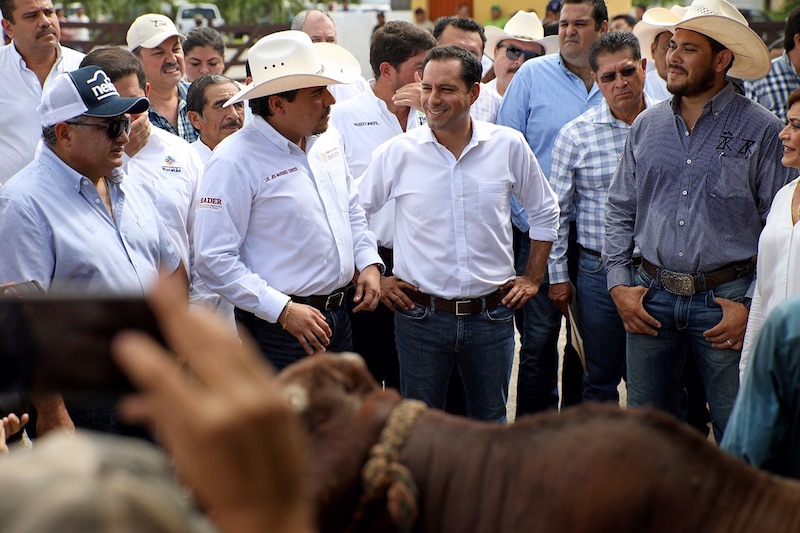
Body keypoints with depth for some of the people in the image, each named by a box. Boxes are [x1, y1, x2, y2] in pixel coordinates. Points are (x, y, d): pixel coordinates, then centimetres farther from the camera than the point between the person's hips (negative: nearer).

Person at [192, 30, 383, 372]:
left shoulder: (327, 140, 8)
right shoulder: (235, 161, -16)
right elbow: (214, 259, -20)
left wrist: (369, 262, 6)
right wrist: (283, 310, -23)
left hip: (337, 315, 7)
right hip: (279, 328, -7)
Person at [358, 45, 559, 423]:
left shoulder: (509, 146, -1)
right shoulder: (397, 153, -5)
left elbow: (545, 211, 13)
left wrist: (532, 278, 11)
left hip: (492, 316, 1)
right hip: (420, 316, -1)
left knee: (491, 427, 14)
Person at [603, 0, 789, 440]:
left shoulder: (761, 130, -5)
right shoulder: (647, 126, 9)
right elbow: (620, 210, 16)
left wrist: (751, 305, -11)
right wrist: (619, 283, 5)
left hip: (725, 301, -4)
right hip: (651, 299, 4)